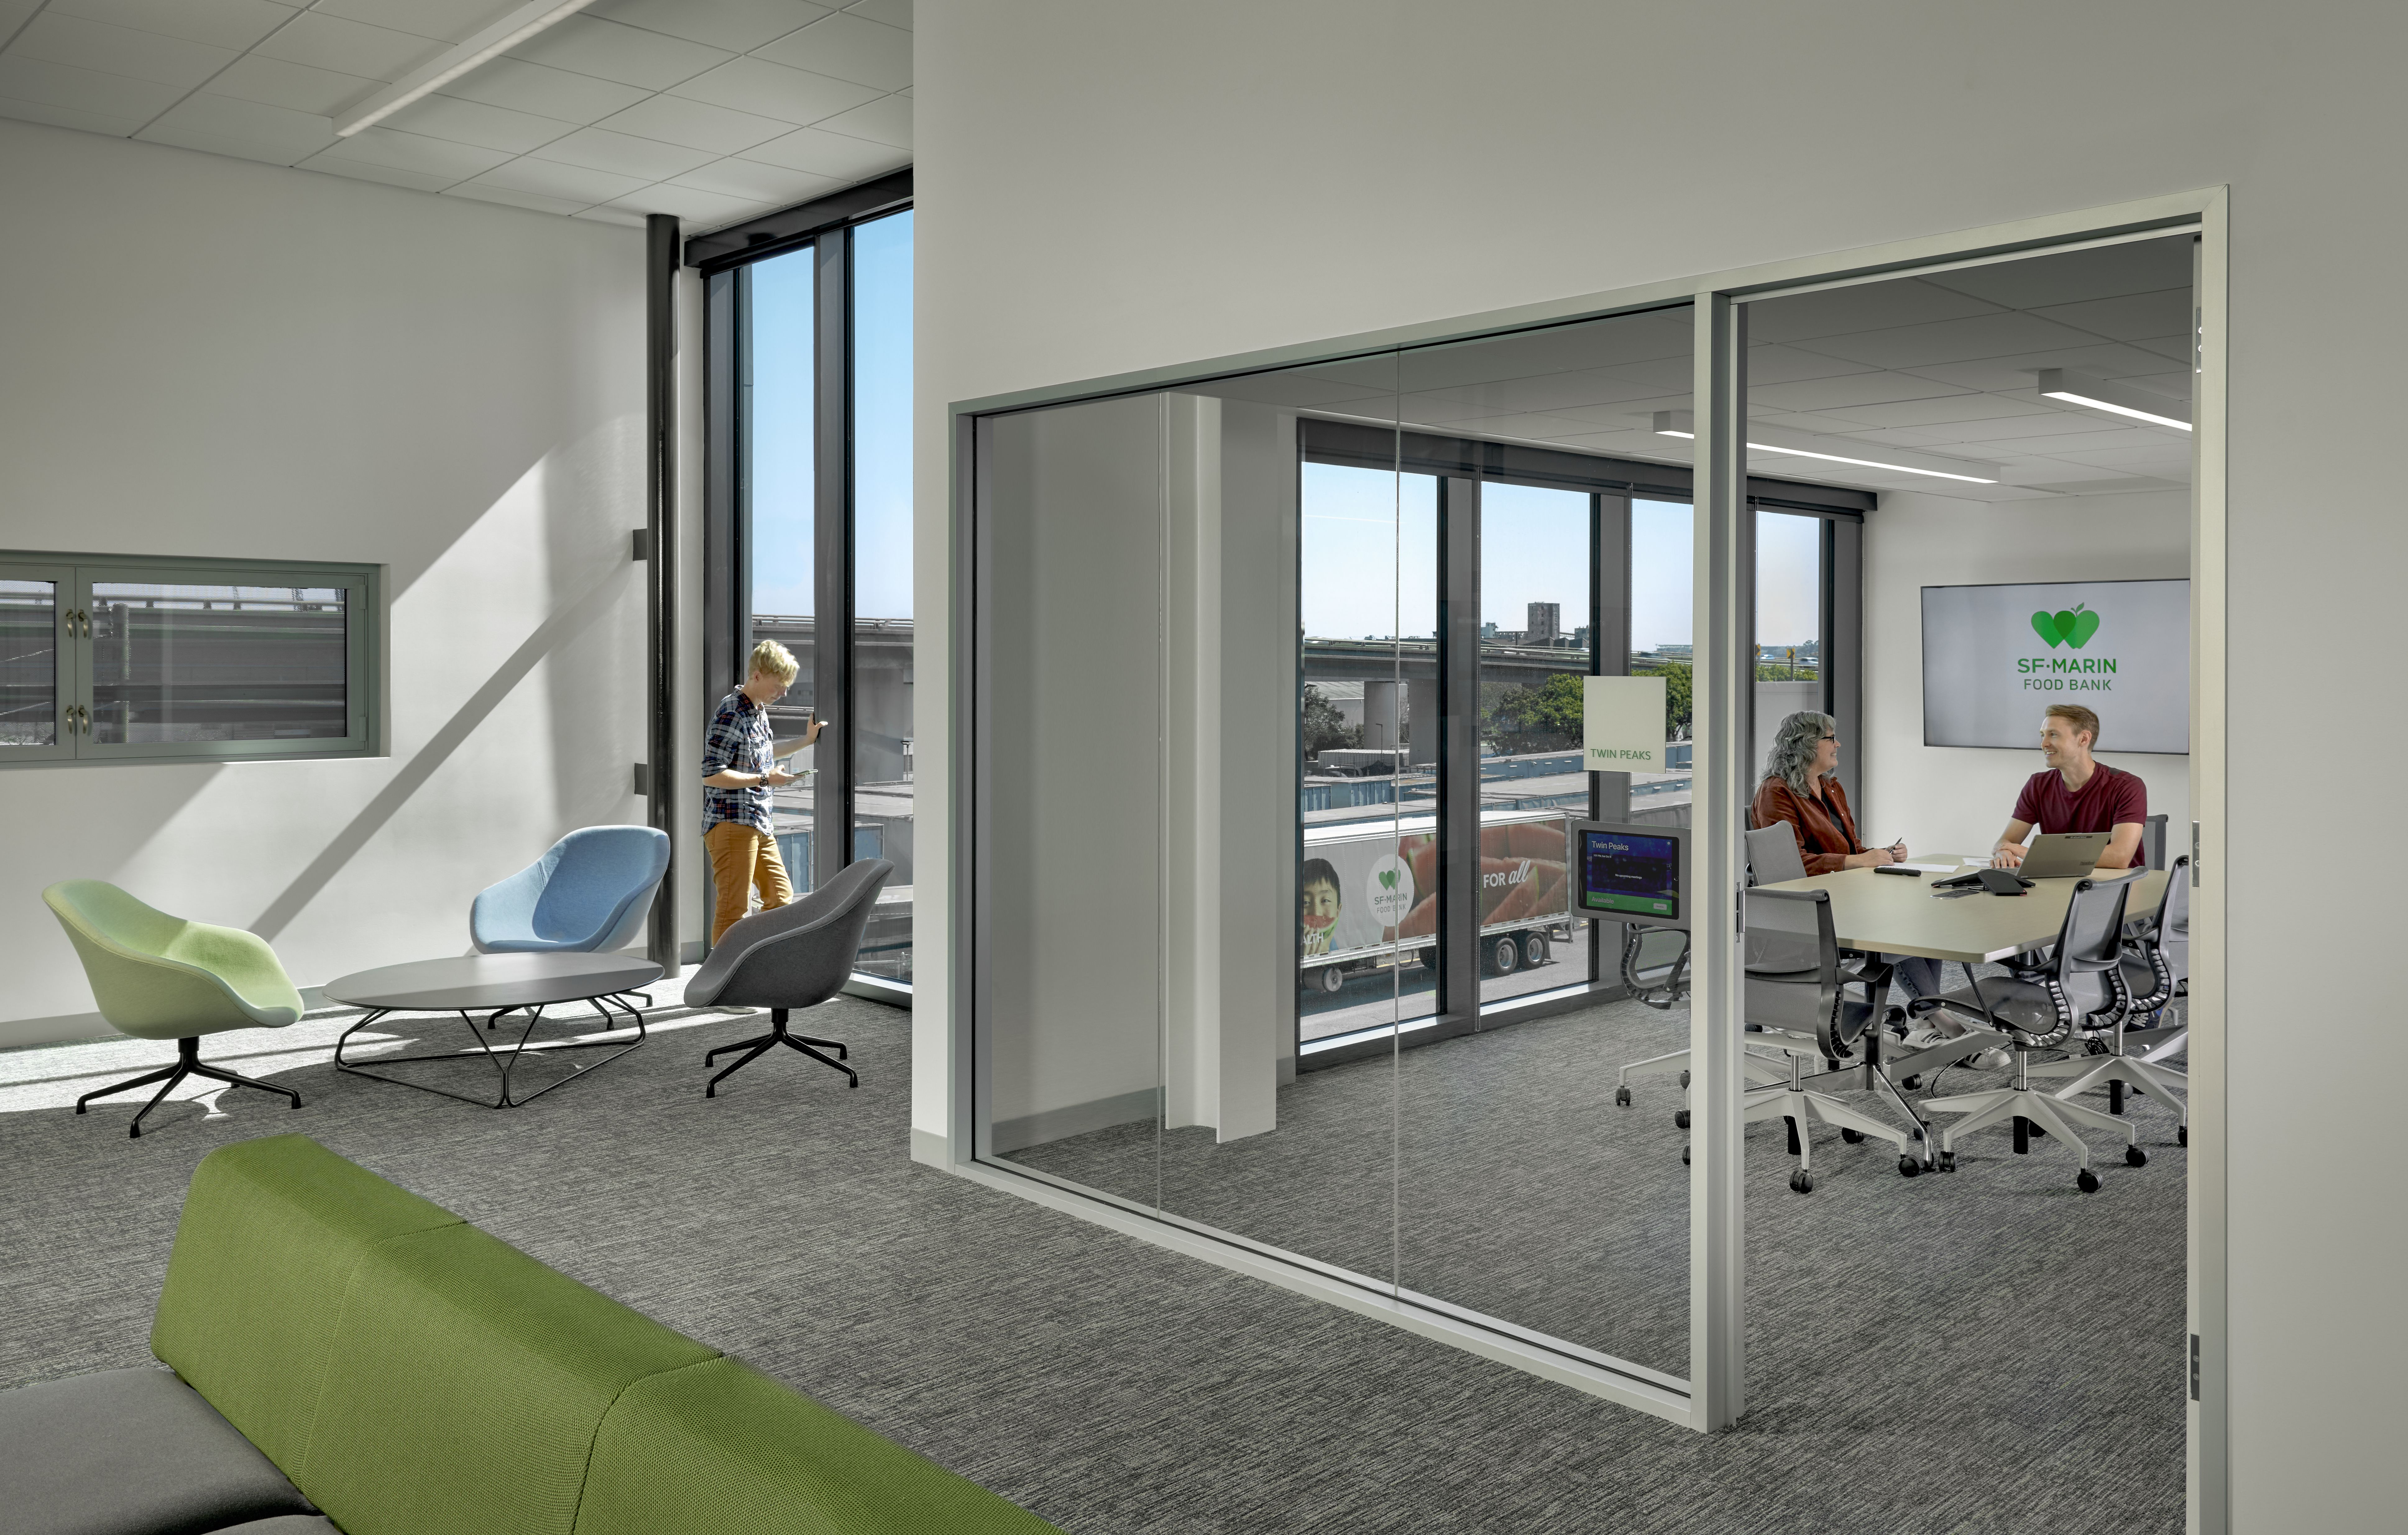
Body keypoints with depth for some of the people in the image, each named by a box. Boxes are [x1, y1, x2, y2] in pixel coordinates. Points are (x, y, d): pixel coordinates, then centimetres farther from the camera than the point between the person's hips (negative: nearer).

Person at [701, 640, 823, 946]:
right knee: (734, 907, -7)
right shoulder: (731, 714, -16)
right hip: (731, 825, -10)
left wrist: (806, 740, 30)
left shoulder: (760, 711, 14)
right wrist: (764, 779, -19)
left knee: (781, 898, 14)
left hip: (758, 825, 10)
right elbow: (710, 774, -21)